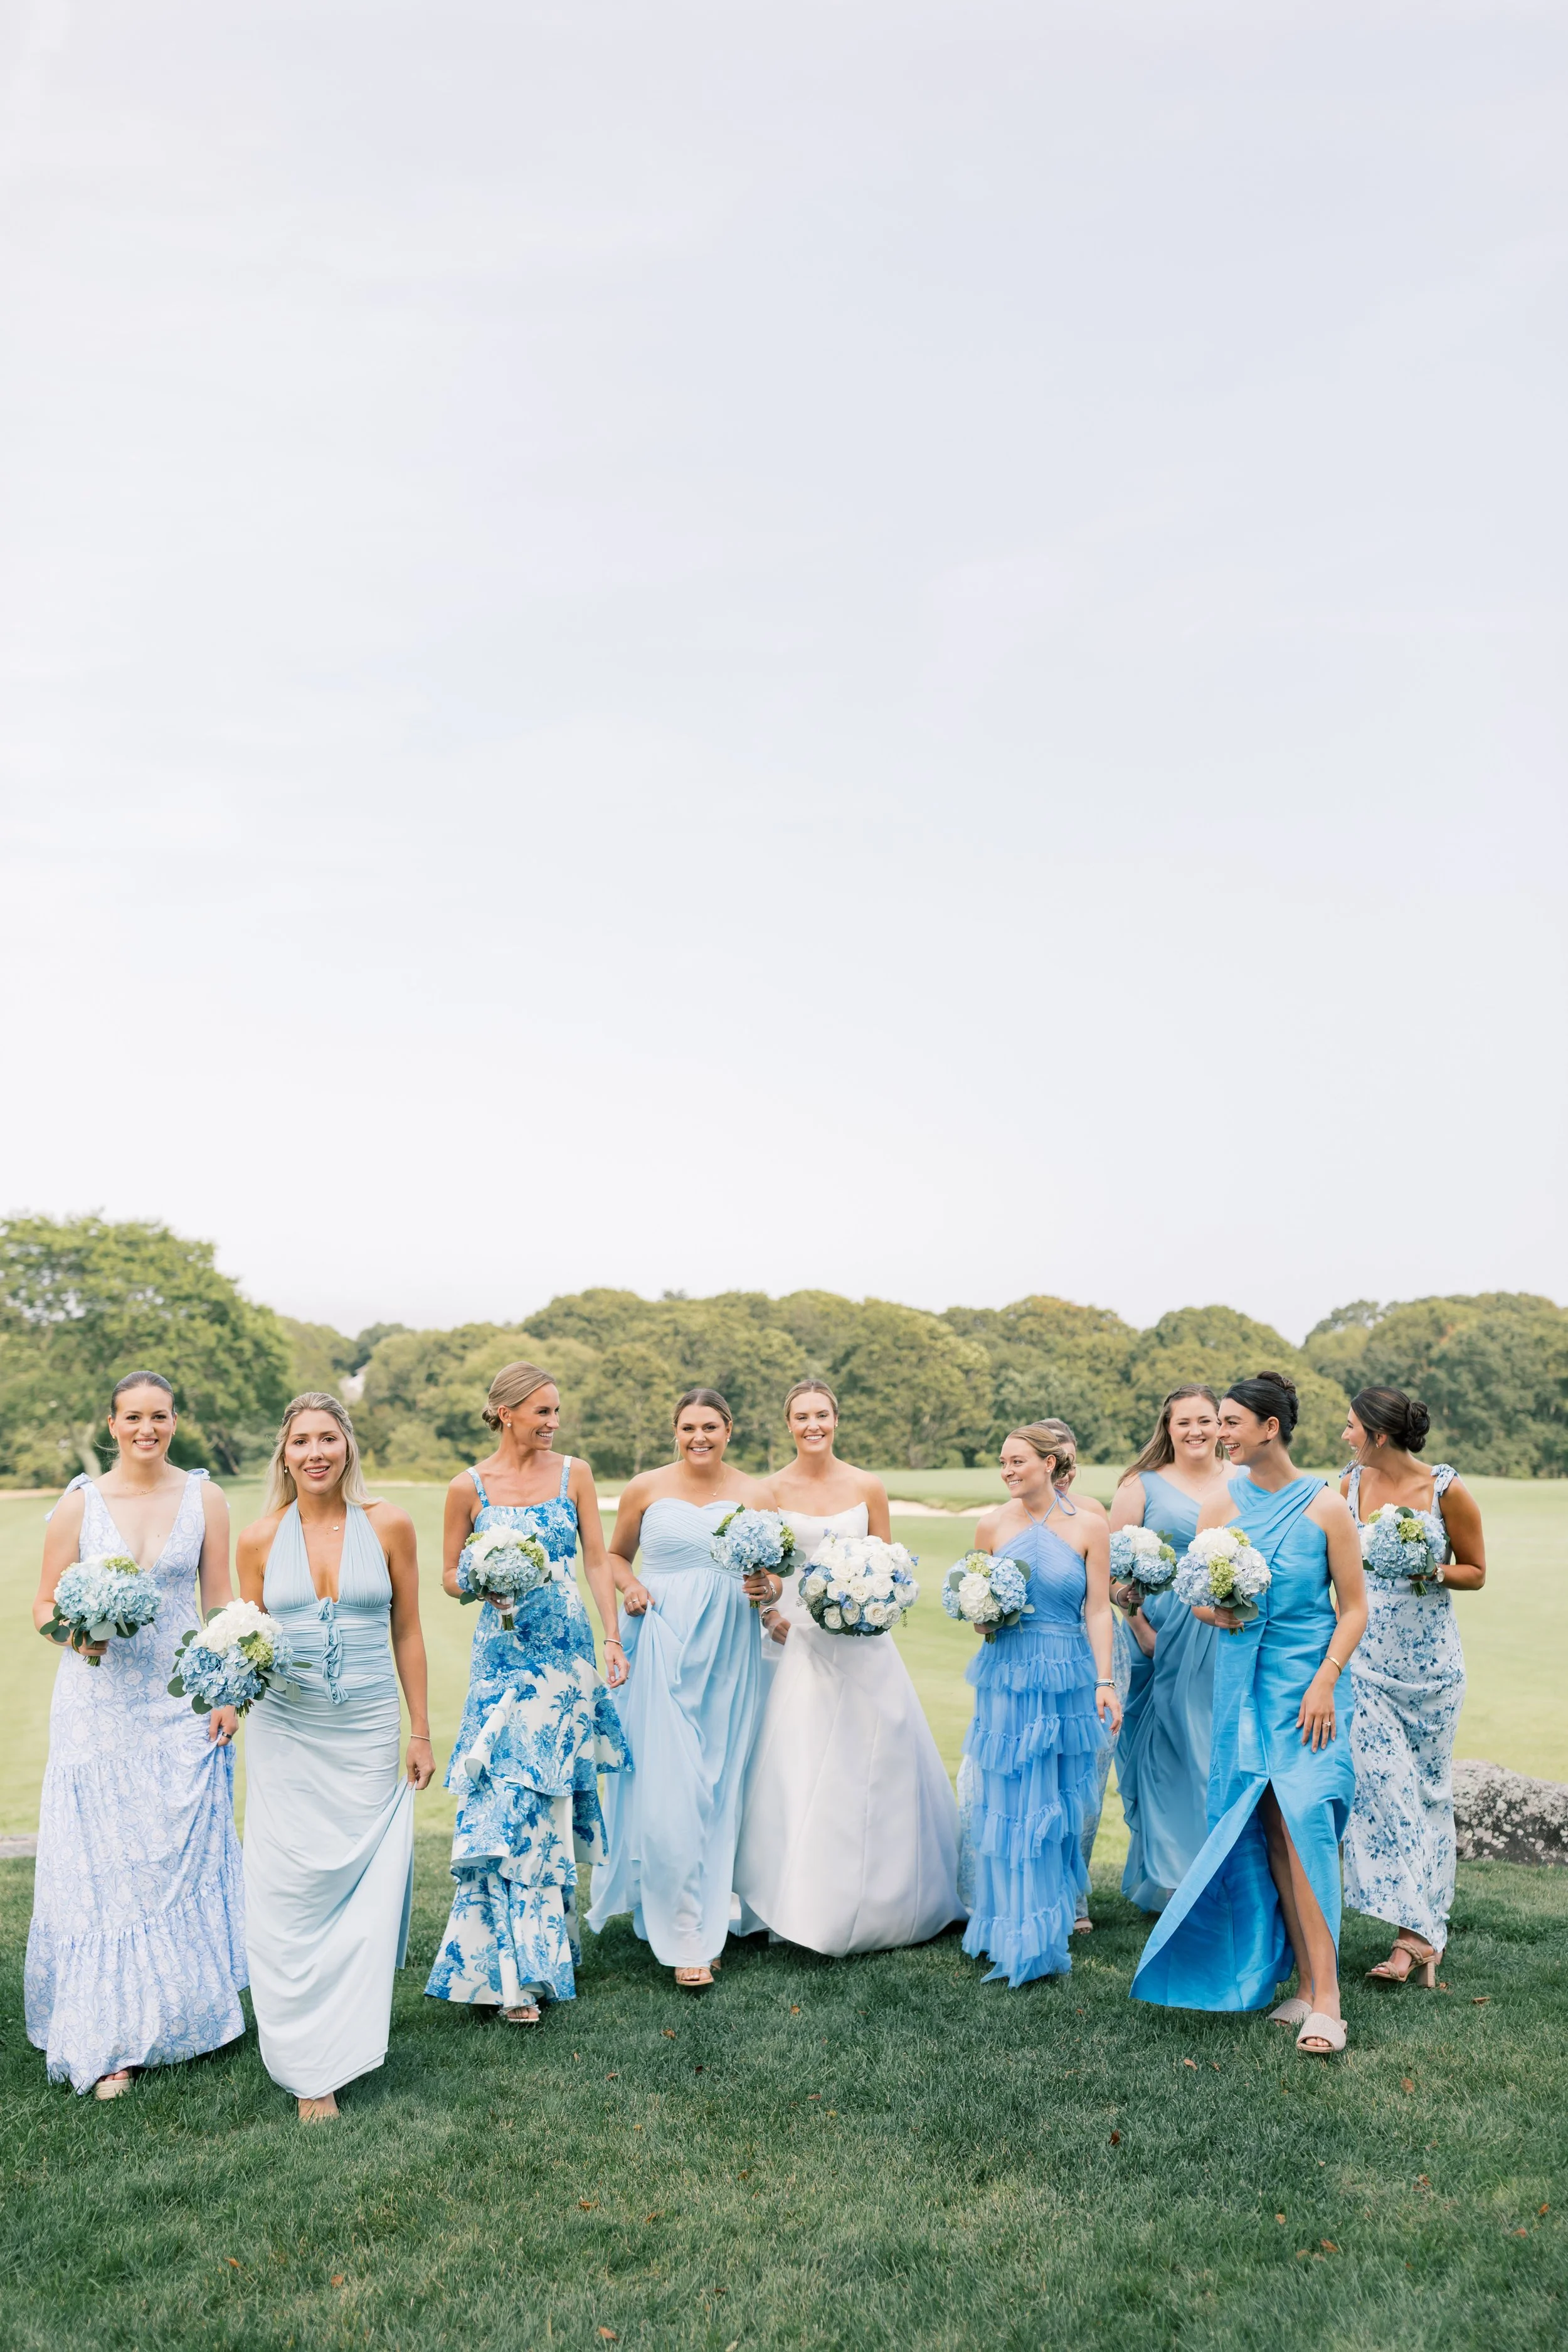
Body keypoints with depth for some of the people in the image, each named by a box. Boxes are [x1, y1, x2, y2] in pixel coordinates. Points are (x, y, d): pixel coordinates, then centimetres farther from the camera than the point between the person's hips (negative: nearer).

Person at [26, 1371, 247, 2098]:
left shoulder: (203, 1499, 1)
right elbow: (46, 1606, 3)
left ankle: (190, 2012, 23)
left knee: (186, 1856, 6)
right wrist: (78, 1634, -18)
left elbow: (221, 1602, 4)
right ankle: (110, 2040, 14)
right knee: (102, 1863, 4)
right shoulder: (80, 1503, -2)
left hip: (181, 1706, 1)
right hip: (99, 1705, 0)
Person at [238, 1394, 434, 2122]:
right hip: (286, 1736, 0)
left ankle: (347, 2036, 24)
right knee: (290, 1896, 0)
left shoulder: (388, 1526, -1)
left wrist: (421, 1732, 5)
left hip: (368, 1734, 0)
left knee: (365, 1893, 4)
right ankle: (309, 2068, 13)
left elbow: (407, 1632, 4)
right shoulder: (261, 1538, 1)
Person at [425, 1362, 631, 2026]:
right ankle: (514, 1969, 0)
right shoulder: (469, 1487, -1)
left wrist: (612, 1639, -2)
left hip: (567, 1653, 2)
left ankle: (544, 1943, 23)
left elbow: (597, 1561, 5)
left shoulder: (574, 1473, 3)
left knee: (549, 1798, 5)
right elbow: (450, 1575, 7)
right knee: (505, 1799, -6)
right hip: (503, 1657, -1)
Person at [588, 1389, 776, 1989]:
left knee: (718, 1787, 7)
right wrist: (628, 1588, -4)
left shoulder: (754, 1495, 5)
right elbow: (615, 1554, 15)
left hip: (728, 1654, 2)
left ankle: (708, 1913, 25)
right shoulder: (646, 1488, 3)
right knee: (667, 1787, -7)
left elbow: (776, 1576, 11)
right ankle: (684, 1937, 2)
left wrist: (766, 1590, -11)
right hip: (661, 1649, -1)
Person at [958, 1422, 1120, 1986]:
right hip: (1005, 1677, 2)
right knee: (1004, 1805, 3)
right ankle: (1012, 1933, 16)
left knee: (1056, 1806, 8)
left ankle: (1046, 1937, 22)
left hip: (1066, 1679, -1)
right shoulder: (992, 1525, 3)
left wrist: (1105, 1681, -9)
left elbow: (1098, 1610, -3)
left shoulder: (1088, 1526, -3)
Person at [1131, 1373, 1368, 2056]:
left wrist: (1325, 1680, -12)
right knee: (1270, 1834, 4)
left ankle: (1325, 1997, -9)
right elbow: (1199, 1599, 11)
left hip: (1308, 1682, -4)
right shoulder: (1220, 1506, 5)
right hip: (1243, 1683, 4)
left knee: (1302, 1819, -14)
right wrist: (1216, 1612, -12)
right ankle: (1307, 1981, 14)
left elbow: (1354, 1607, -2)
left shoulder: (1325, 1505, -5)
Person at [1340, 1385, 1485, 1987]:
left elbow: (1476, 1572, 2)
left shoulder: (1447, 1490, -8)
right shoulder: (1348, 1486, 0)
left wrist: (1437, 1571, -17)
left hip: (1428, 1661, -2)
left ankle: (1420, 1929, 17)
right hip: (1366, 1660, 2)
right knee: (1380, 1785, -4)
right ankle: (1419, 1930, 7)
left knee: (1426, 1790, 6)